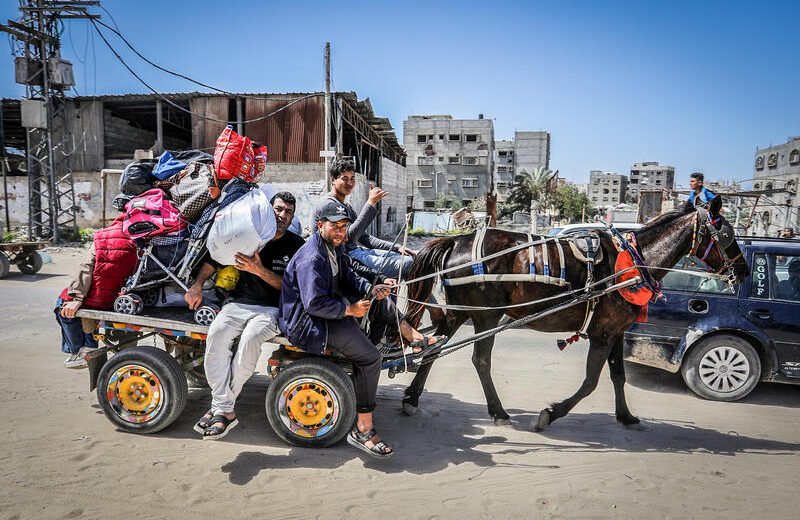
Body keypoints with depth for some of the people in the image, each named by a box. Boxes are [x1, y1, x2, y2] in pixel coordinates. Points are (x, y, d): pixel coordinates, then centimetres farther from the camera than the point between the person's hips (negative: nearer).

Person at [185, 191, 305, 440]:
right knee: (216, 333, -28)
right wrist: (197, 285, 3)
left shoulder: (296, 245, 4)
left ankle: (222, 408, -19)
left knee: (250, 337, -33)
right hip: (239, 303, 3)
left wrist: (259, 270, -17)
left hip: (272, 309, -2)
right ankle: (225, 410, -24)